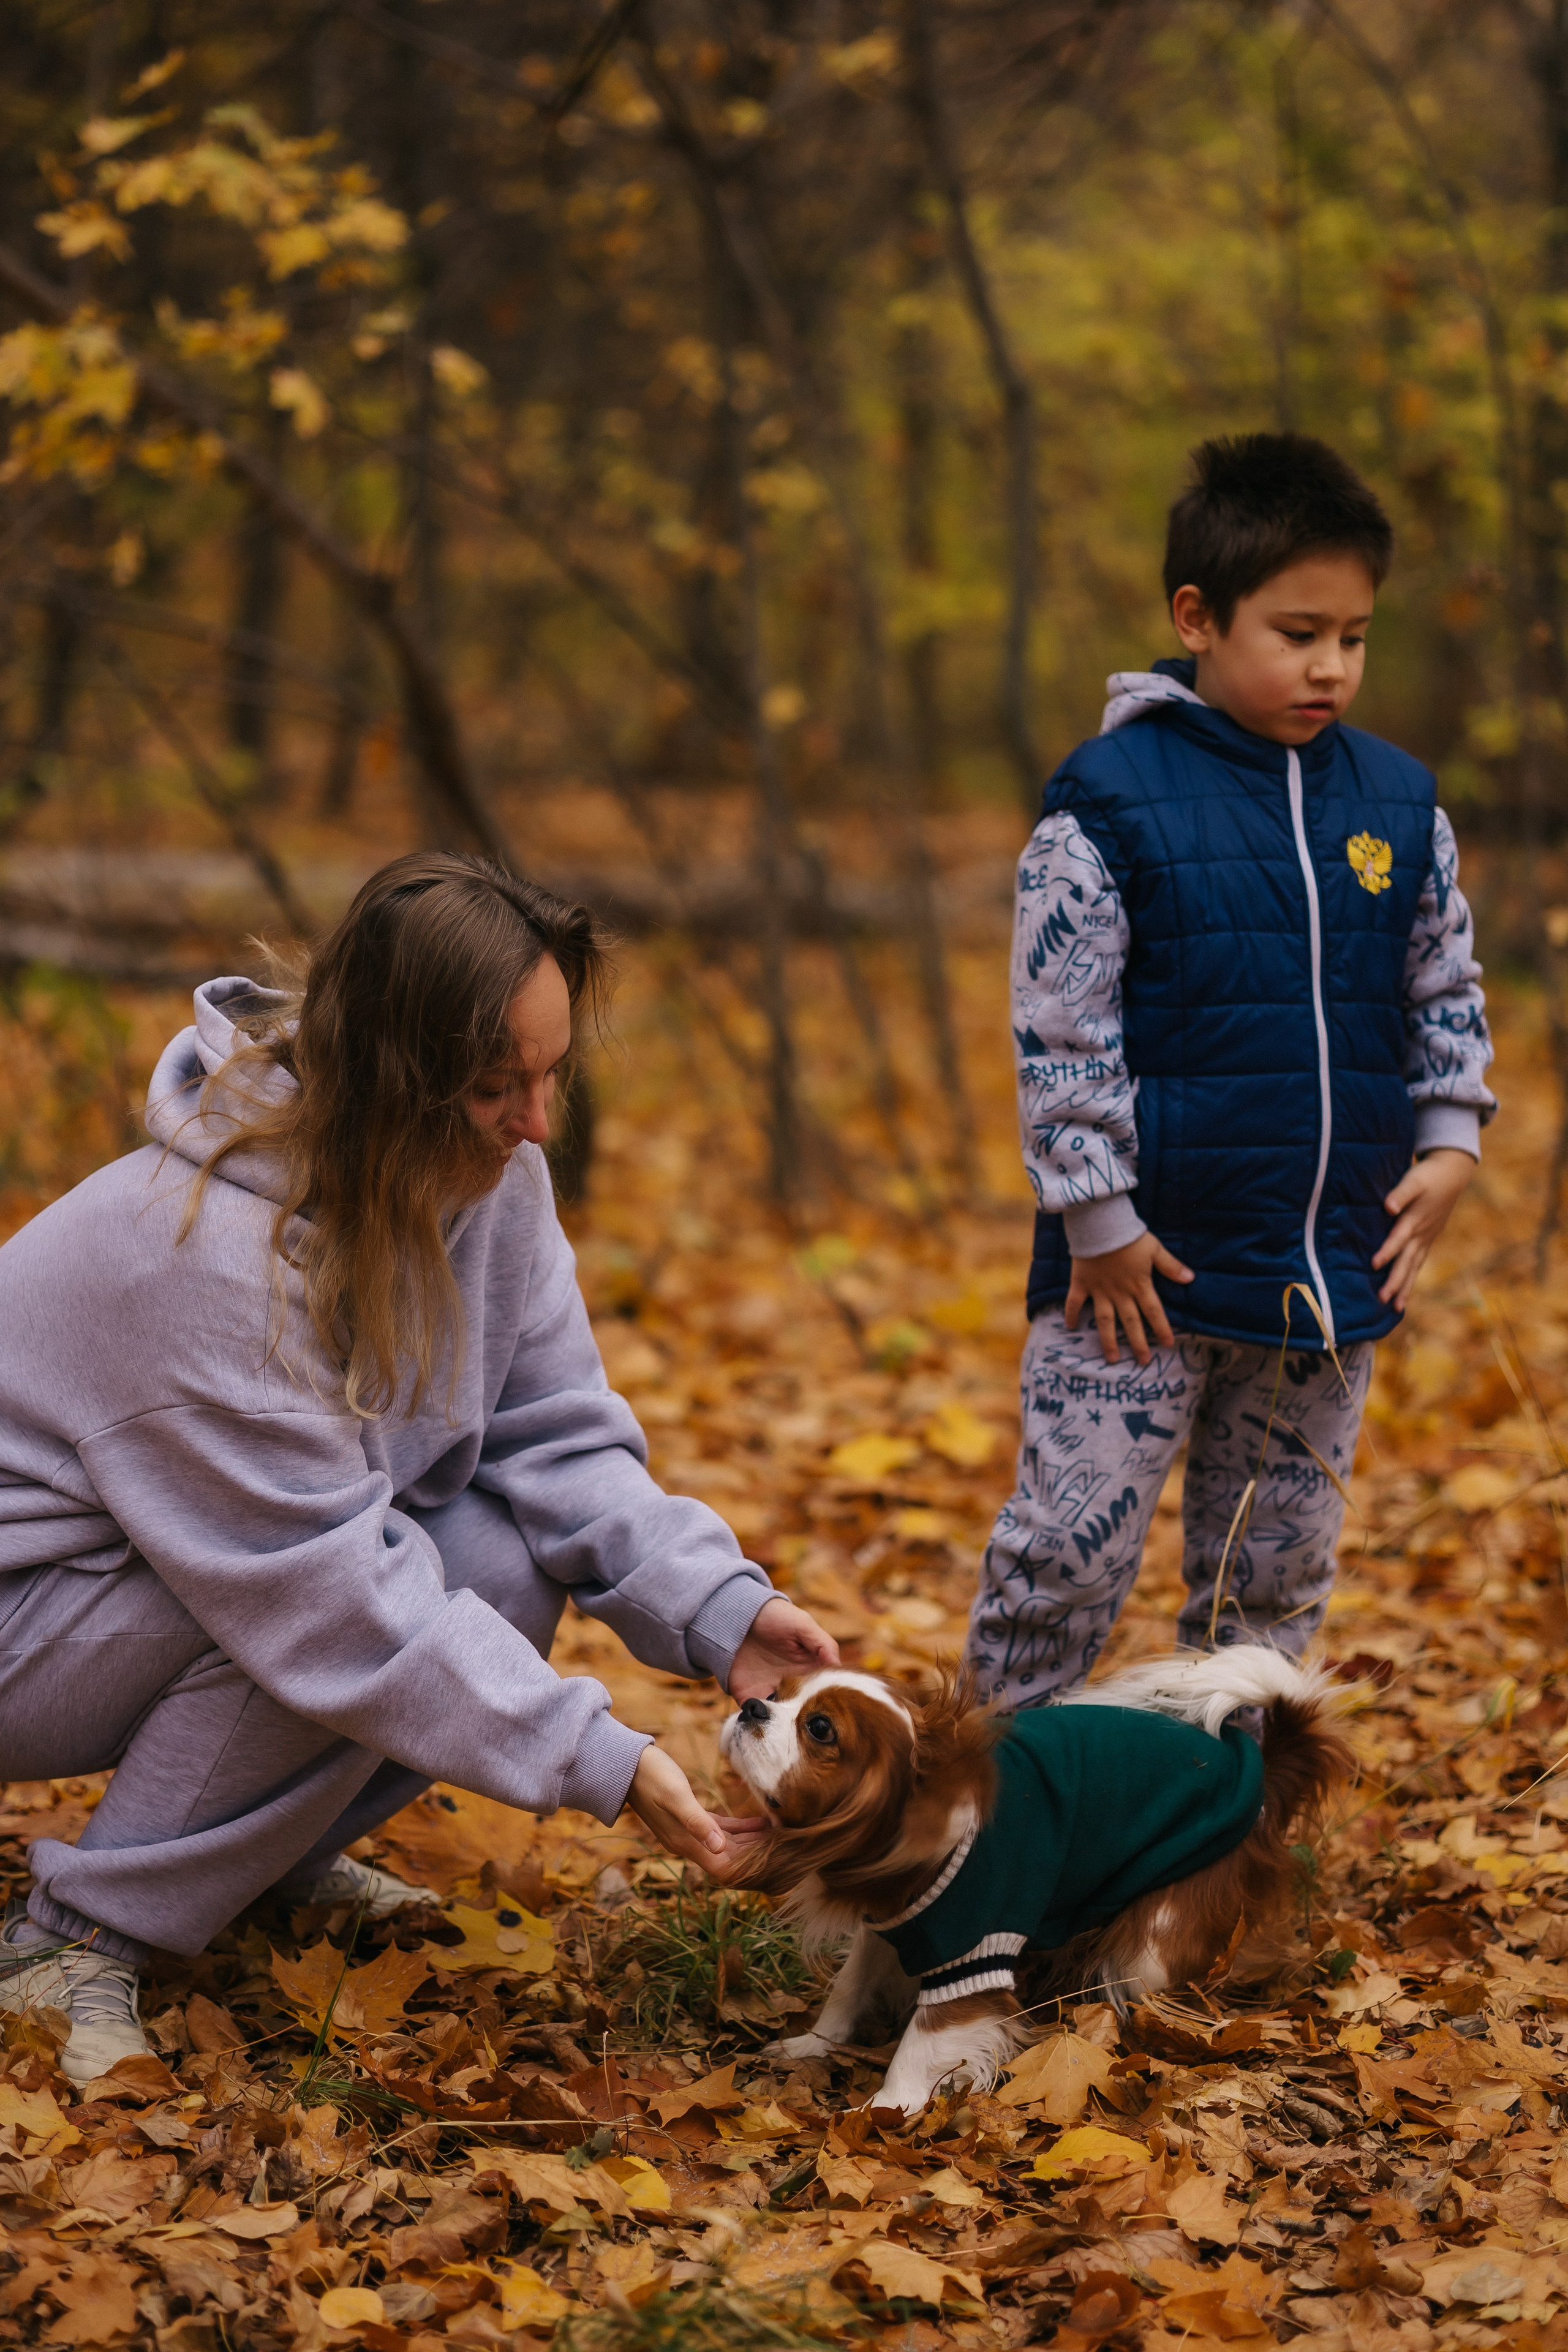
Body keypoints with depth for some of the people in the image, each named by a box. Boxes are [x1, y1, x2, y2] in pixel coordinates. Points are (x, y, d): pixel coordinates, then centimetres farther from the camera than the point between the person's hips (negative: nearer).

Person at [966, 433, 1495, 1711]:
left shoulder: (1400, 802, 5)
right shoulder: (1108, 801, -10)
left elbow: (1449, 993, 16)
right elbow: (1060, 1031, -10)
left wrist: (1449, 1144, 4)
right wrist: (1098, 1222, -11)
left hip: (1335, 1270, 5)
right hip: (1143, 1264, -4)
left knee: (1277, 1566, 14)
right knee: (1069, 1546, -1)